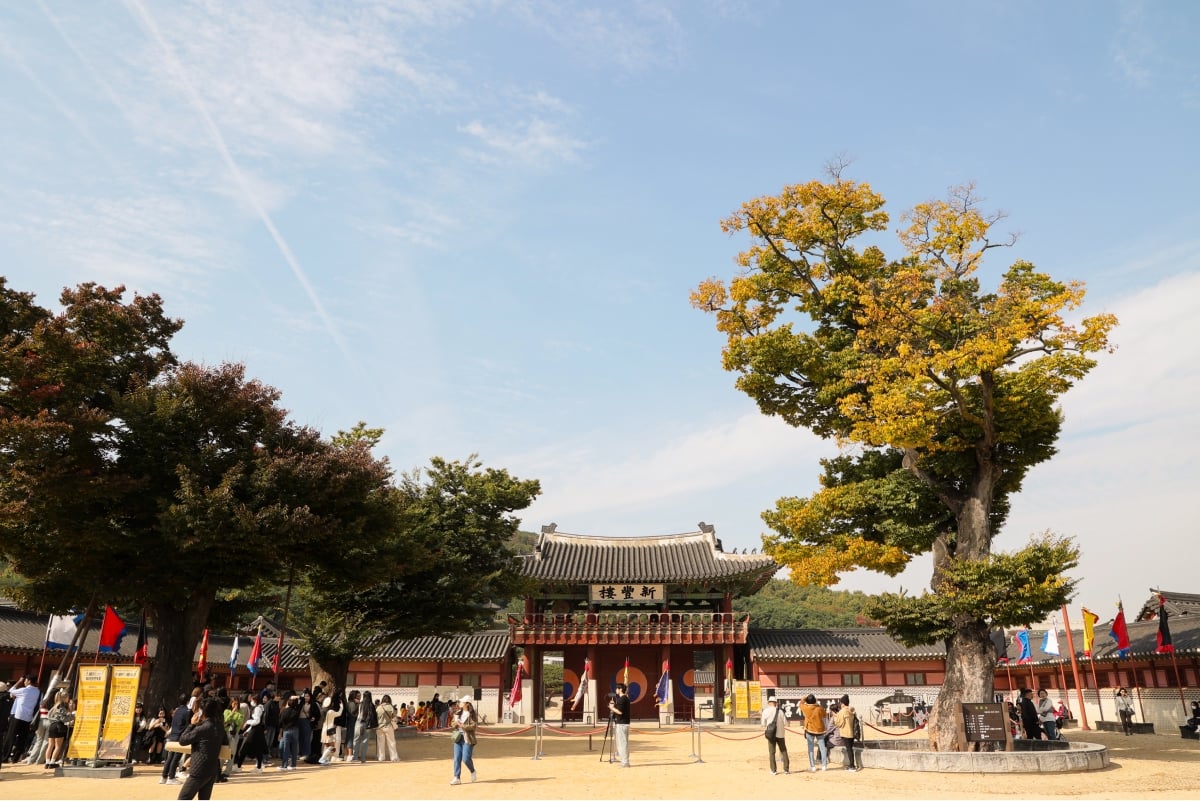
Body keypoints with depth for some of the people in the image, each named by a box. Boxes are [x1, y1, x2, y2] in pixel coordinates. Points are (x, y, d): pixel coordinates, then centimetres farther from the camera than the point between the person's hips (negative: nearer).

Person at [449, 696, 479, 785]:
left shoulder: (472, 714, -8)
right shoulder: (458, 713, 12)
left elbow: (474, 726, -16)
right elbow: (454, 724, 20)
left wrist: (462, 725, -21)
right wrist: (455, 724, -4)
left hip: (468, 739, -6)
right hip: (458, 738, 6)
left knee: (466, 759, -7)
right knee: (457, 758, 1)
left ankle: (473, 772, 21)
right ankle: (457, 778, 5)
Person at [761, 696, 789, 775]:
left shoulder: (766, 711, -7)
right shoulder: (780, 712, -6)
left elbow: (763, 724, -3)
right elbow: (785, 723, -2)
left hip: (771, 734, -1)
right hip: (780, 734, 1)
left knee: (772, 752, 7)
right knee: (784, 751, 14)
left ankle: (773, 770, 7)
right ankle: (786, 769, 15)